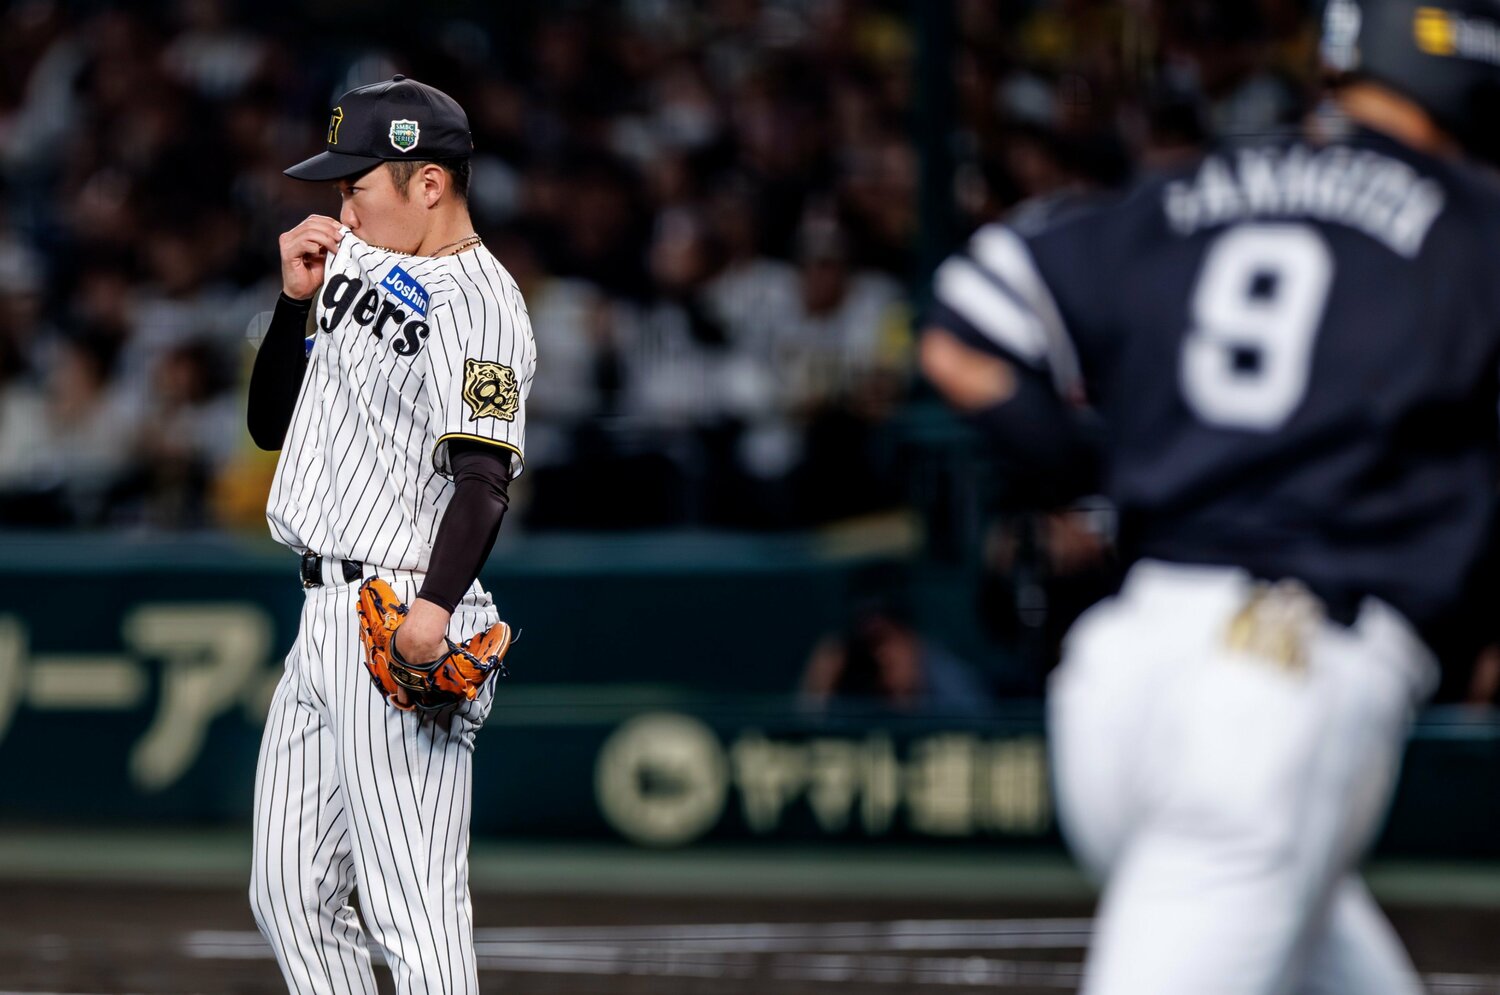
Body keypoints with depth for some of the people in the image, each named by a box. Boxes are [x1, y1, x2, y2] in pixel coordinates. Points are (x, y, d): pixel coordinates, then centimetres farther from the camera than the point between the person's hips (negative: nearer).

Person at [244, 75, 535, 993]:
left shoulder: (473, 300, -12)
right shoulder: (355, 266, 18)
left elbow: (485, 472, -24)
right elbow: (272, 424, 23)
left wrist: (435, 609, -38)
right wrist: (299, 299, 8)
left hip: (403, 618, -10)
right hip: (327, 612, 10)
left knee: (412, 908, -14)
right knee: (291, 894, 13)